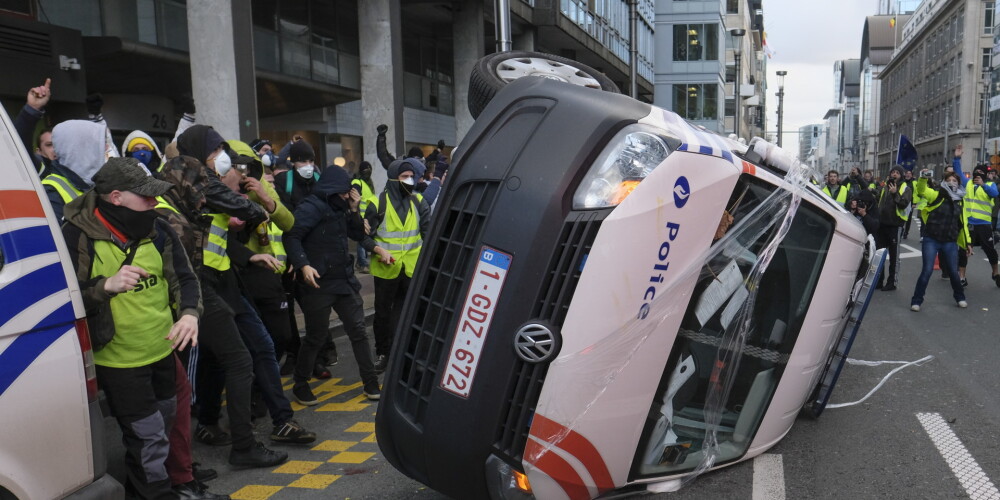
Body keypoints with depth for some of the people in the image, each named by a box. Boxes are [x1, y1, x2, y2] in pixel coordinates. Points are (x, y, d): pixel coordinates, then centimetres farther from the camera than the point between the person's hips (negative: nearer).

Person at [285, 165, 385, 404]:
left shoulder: (339, 208, 13)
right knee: (316, 337, 3)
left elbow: (358, 235, 14)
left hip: (344, 281, 7)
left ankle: (370, 382, 14)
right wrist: (304, 265, -31)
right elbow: (293, 238, -18)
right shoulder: (311, 207, -11)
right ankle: (300, 385, 23)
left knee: (358, 330, 6)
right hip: (319, 283, -7)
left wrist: (354, 209, 2)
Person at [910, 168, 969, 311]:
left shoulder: (959, 202, 11)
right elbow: (921, 189, -22)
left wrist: (966, 242, 16)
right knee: (927, 271, -9)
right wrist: (923, 178, -42)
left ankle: (960, 297, 34)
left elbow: (962, 224, 17)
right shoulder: (937, 195, -3)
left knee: (953, 272, 11)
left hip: (950, 242, 4)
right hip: (931, 240, -4)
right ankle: (917, 300, 2)